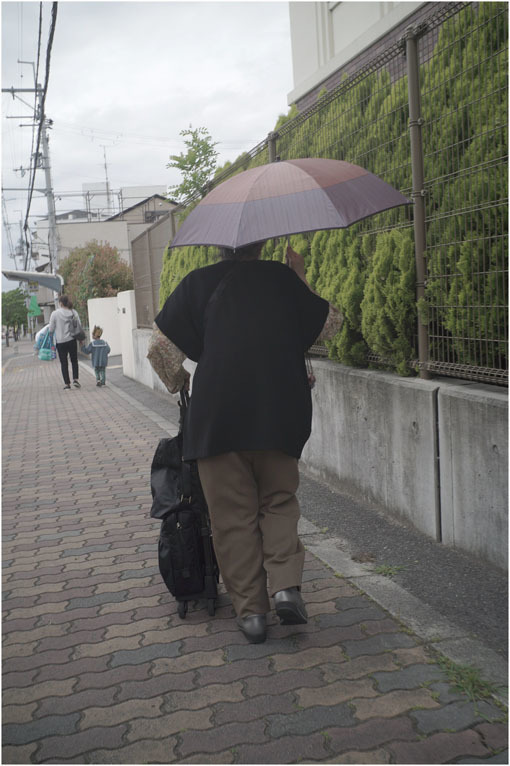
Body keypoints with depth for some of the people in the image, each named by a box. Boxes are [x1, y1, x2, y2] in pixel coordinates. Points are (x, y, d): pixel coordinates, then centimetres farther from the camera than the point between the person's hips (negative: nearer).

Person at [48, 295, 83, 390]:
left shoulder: (55, 313, -10)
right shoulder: (73, 312, -3)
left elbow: (51, 329, -6)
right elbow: (79, 326, -1)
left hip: (60, 341, -2)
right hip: (72, 340, 2)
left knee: (63, 362, 7)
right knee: (74, 360, 15)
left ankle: (67, 383, 5)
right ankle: (75, 379, -1)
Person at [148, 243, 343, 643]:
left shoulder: (198, 283, 6)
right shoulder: (282, 278, 8)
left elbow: (160, 348, 4)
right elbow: (332, 322, 21)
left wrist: (178, 381, 23)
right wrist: (301, 277, 27)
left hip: (217, 418, -1)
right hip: (280, 414, 1)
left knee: (233, 513, 7)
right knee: (279, 500, 16)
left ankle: (250, 609, 10)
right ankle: (286, 585, -2)